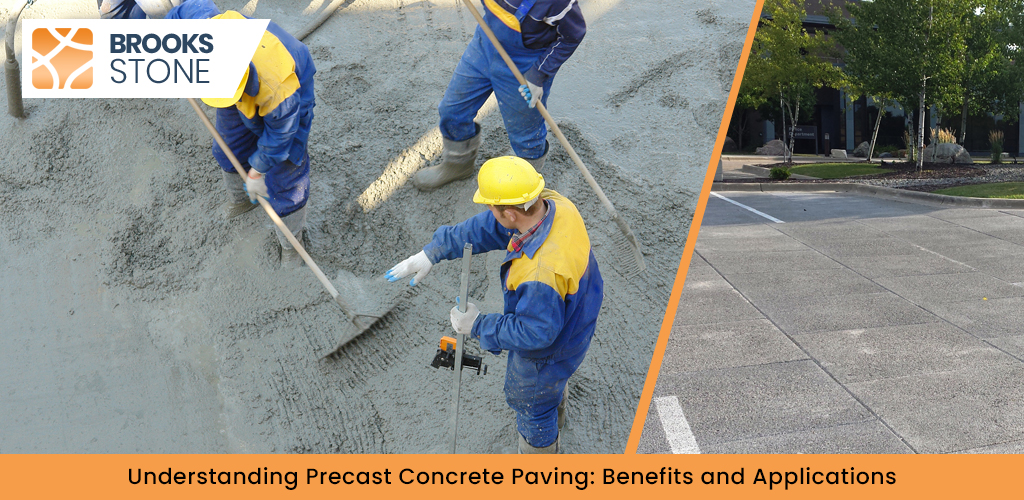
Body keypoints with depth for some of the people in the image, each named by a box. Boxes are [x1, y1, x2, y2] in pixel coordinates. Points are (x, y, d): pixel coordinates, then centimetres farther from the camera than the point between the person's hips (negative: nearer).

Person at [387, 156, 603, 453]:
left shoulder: (540, 272, -48)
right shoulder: (553, 203, -23)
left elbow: (536, 333, -33)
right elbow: (488, 228, -10)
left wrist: (479, 326, -22)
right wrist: (433, 253, -8)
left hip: (545, 351, -7)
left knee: (530, 401, 23)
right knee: (552, 382, 38)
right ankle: (555, 415, 72)